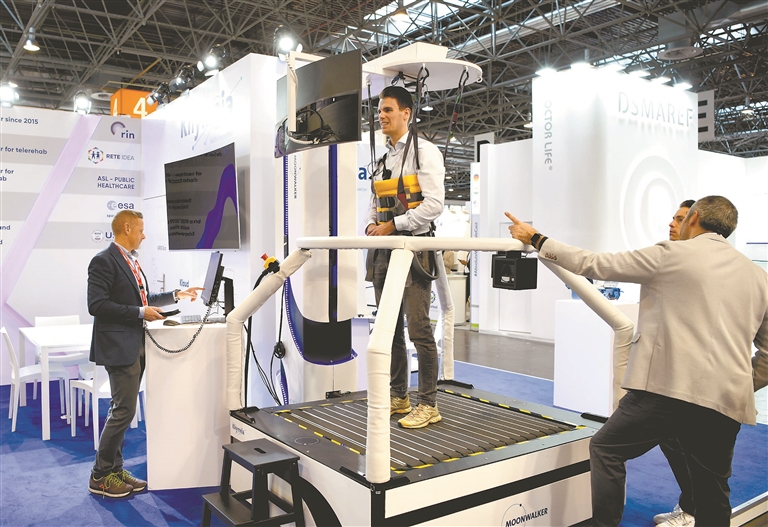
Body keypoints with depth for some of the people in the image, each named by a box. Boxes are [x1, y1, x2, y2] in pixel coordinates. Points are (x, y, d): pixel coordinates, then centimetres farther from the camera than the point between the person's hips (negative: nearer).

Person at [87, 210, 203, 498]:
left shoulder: (132, 260, 15)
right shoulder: (104, 261, -12)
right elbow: (96, 305, -19)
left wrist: (176, 295, 17)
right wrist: (140, 313, -19)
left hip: (136, 346, 9)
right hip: (119, 347, -9)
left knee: (122, 409, 13)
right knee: (124, 410, -6)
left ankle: (114, 469, 23)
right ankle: (100, 476, 8)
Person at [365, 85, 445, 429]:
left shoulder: (424, 152, -4)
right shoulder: (381, 158, 18)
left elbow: (434, 203, -13)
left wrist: (392, 225, -15)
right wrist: (371, 225, 2)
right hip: (383, 250, 8)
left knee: (418, 329, -7)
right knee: (390, 327, 11)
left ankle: (428, 405, 3)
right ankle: (398, 397, 23)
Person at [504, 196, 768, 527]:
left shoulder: (670, 255, 0)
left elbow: (593, 264, 1)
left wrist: (535, 239, 10)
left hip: (669, 386, -6)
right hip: (727, 401, 6)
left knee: (606, 449, 11)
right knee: (712, 493, 17)